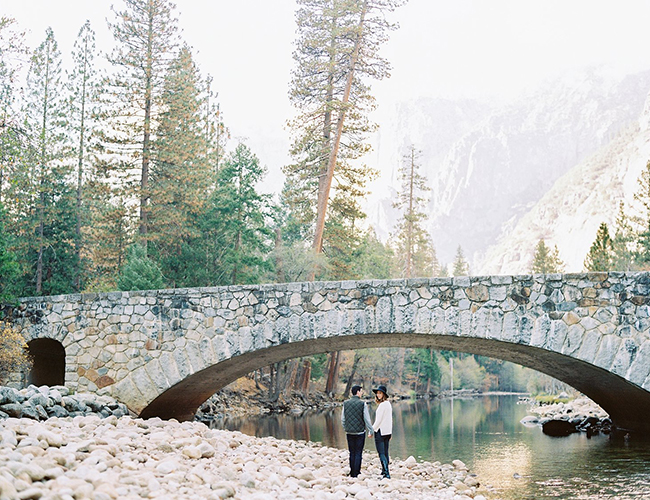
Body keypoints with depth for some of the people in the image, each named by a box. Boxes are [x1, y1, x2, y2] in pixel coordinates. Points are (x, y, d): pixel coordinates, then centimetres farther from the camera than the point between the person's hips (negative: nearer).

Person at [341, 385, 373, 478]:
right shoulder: (363, 404, -11)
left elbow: (343, 419, 5)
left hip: (349, 432, 4)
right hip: (360, 432, -4)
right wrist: (370, 431, 1)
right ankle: (356, 473, 1)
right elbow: (367, 419, -9)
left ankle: (352, 473, 16)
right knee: (358, 453, 2)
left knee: (352, 453, 12)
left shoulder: (346, 403, 1)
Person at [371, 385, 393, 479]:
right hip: (387, 432, 9)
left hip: (380, 431, -9)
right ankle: (384, 471, 26)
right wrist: (390, 432, 22)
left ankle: (387, 474, -17)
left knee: (381, 453, -10)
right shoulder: (388, 404, 12)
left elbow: (378, 420, -17)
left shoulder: (382, 405, -17)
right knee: (385, 452, 17)